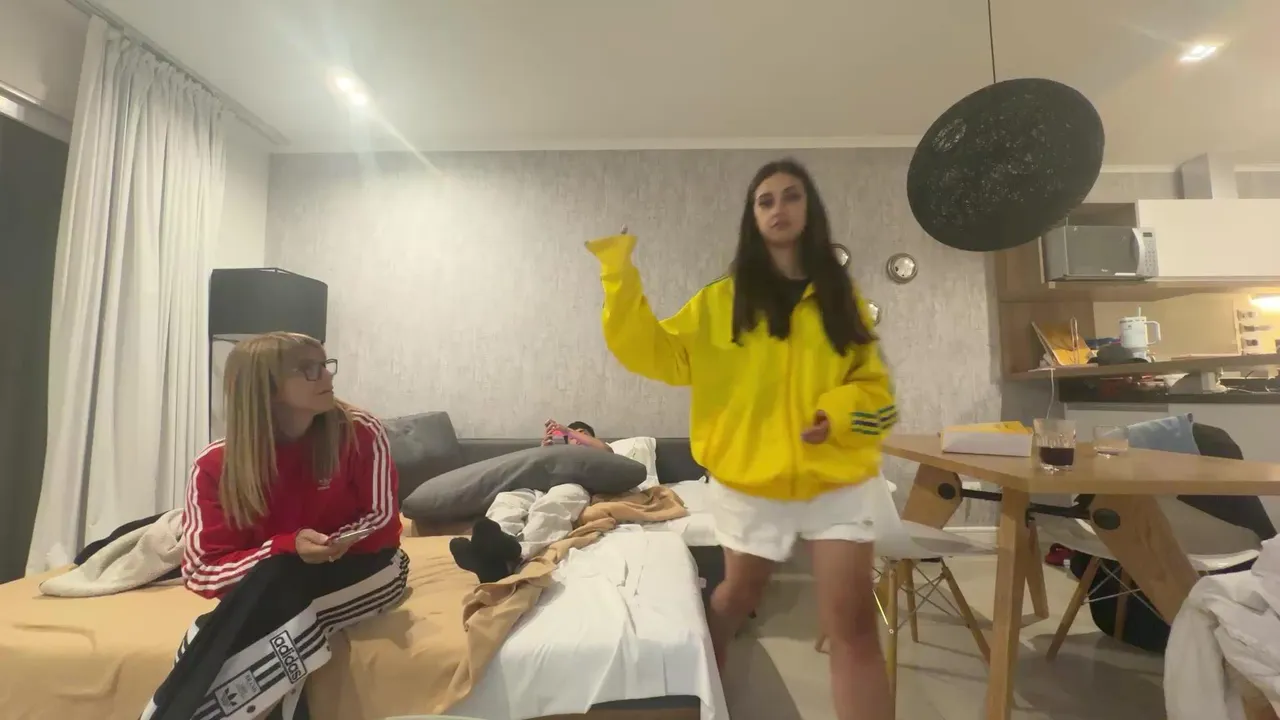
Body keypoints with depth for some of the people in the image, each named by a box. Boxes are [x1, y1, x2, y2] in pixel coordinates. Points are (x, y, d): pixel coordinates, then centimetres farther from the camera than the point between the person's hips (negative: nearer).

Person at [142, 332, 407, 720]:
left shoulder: (360, 433, -18)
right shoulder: (216, 466, -12)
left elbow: (383, 522, -9)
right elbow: (202, 572, -13)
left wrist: (332, 546, -28)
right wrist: (287, 546, -30)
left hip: (361, 570, -1)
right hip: (275, 589, 2)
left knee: (276, 581, -30)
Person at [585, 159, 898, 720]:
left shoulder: (841, 296, 4)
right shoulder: (723, 300, 0)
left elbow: (872, 382, 6)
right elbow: (656, 354, -5)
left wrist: (840, 409, -16)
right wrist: (620, 277, -12)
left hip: (839, 478, 1)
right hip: (752, 479, 0)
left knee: (853, 624, 2)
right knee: (735, 600, 19)